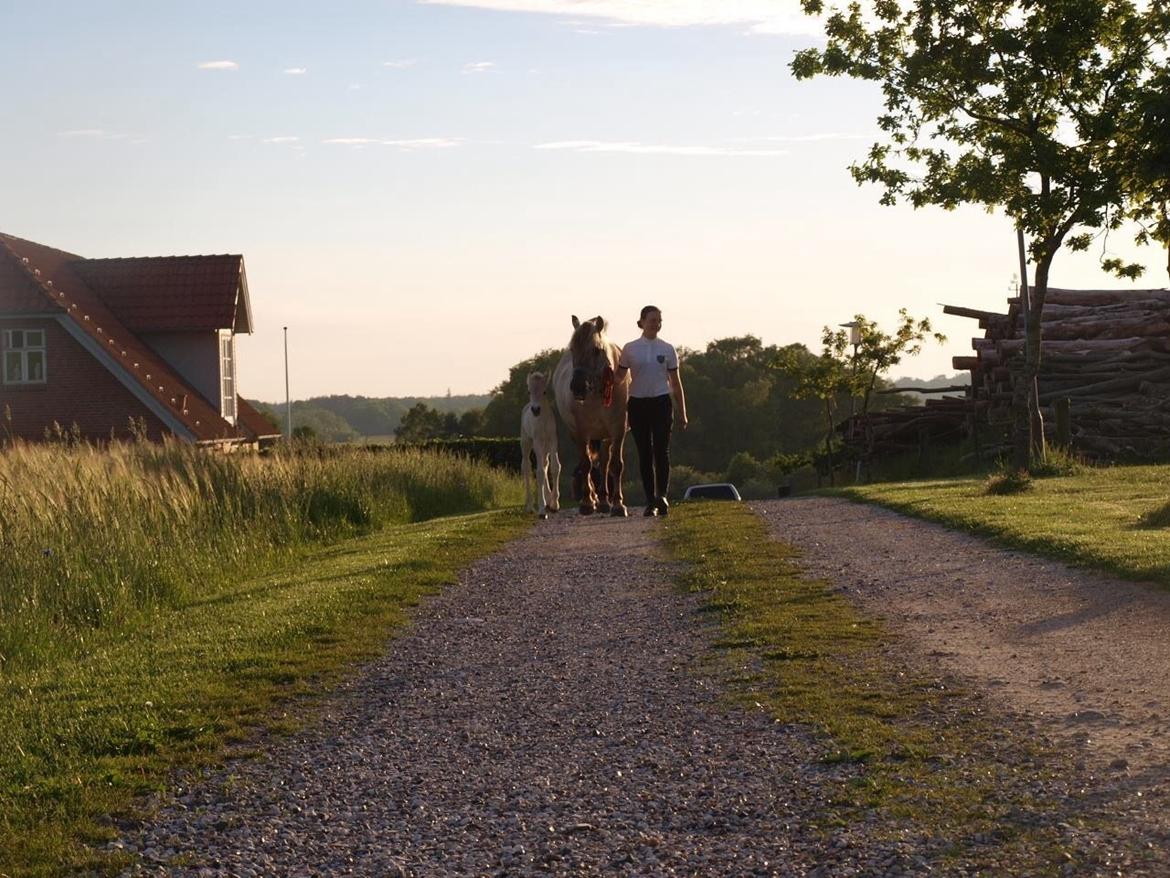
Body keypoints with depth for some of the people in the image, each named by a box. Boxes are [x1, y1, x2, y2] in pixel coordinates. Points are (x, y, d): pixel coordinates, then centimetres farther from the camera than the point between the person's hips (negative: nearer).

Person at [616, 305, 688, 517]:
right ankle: (650, 501, 8)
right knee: (644, 453, 3)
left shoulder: (667, 349, 4)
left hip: (661, 403, -1)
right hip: (638, 403, 1)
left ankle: (661, 496, -19)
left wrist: (682, 413, 6)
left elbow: (675, 382, 8)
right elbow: (619, 377, 6)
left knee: (661, 450, -10)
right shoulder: (630, 349, 3)